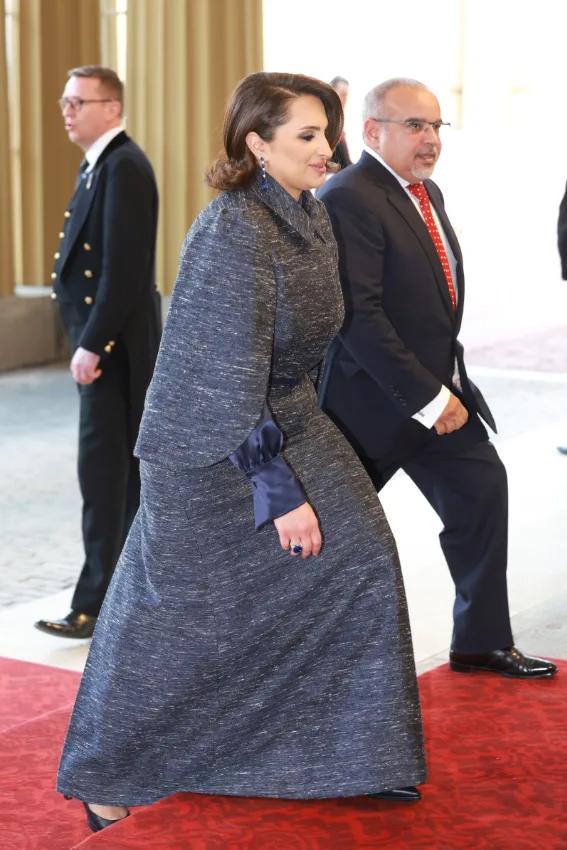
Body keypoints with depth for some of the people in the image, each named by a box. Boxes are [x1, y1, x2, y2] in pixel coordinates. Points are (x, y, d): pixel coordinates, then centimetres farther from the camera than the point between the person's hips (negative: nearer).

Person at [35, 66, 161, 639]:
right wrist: (89, 340, 14)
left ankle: (98, 604, -2)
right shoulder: (102, 165, 15)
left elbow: (125, 268, -23)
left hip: (113, 343, -10)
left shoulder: (123, 166, -16)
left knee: (103, 470, -7)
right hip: (105, 338, 10)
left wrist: (92, 345, -22)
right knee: (129, 468, 15)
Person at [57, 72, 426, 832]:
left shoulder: (311, 217, 2)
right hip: (211, 446, -8)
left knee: (359, 556, 0)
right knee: (177, 612, 3)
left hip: (291, 420, 8)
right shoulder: (232, 234, -25)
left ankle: (355, 754, 15)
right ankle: (105, 774, 24)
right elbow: (230, 376, -26)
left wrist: (302, 437, 21)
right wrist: (280, 491, -25)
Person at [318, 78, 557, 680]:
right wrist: (426, 398, -23)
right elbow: (359, 316, -25)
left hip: (438, 388, 9)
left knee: (482, 489, 7)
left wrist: (446, 381, 8)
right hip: (374, 399, -9)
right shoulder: (347, 199, -20)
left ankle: (482, 641, 19)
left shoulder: (428, 193, 10)